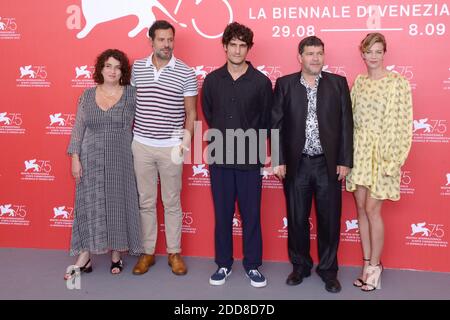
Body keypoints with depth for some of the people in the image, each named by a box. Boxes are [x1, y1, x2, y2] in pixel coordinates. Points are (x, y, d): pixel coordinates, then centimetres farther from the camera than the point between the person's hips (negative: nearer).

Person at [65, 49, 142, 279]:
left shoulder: (132, 94, 0)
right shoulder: (87, 95, 5)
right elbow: (78, 128, 4)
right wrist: (75, 158, -2)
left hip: (121, 160, -1)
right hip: (91, 160, 2)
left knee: (118, 204, 6)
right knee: (89, 205, 5)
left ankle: (116, 254, 22)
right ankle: (84, 257, 14)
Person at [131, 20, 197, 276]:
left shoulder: (186, 73, -5)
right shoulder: (137, 67, 3)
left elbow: (191, 111, 0)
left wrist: (187, 138, -12)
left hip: (171, 147, -2)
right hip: (142, 145, 2)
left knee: (172, 202, 9)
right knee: (146, 201, 11)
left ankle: (174, 252, 23)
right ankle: (147, 252, 24)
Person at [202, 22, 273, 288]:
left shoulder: (261, 81, -4)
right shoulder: (212, 80, 2)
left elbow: (267, 120, 4)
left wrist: (251, 142, 7)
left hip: (250, 158, -1)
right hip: (220, 157, 2)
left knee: (251, 214, 7)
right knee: (222, 214, 10)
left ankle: (253, 265, 22)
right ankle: (224, 264, 25)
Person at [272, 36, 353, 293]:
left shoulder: (338, 83, 3)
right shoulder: (285, 84, 2)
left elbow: (346, 124, 2)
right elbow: (276, 124, 1)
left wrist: (345, 161, -3)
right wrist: (278, 160, -5)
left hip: (328, 164, 0)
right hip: (296, 163, 0)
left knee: (330, 220, 7)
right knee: (297, 219, 10)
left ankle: (328, 269, 25)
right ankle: (301, 265, 28)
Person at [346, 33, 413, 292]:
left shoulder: (398, 83, -7)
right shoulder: (358, 82, 9)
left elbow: (402, 124, -10)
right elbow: (351, 118, 11)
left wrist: (392, 160, -14)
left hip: (381, 153, -5)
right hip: (359, 151, 5)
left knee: (372, 210, -2)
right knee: (361, 208, 8)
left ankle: (375, 266, 15)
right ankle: (367, 264, 21)